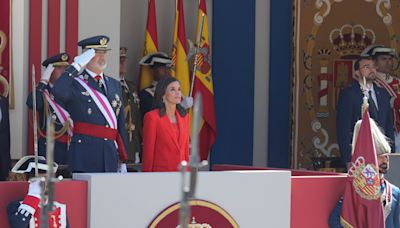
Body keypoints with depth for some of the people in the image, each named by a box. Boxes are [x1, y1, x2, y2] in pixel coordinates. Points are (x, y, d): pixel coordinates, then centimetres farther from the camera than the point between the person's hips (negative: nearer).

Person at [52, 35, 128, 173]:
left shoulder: (115, 85, 18)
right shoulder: (75, 83, 0)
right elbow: (58, 92, -26)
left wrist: (123, 160, 17)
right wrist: (77, 65, -18)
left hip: (110, 158, 5)